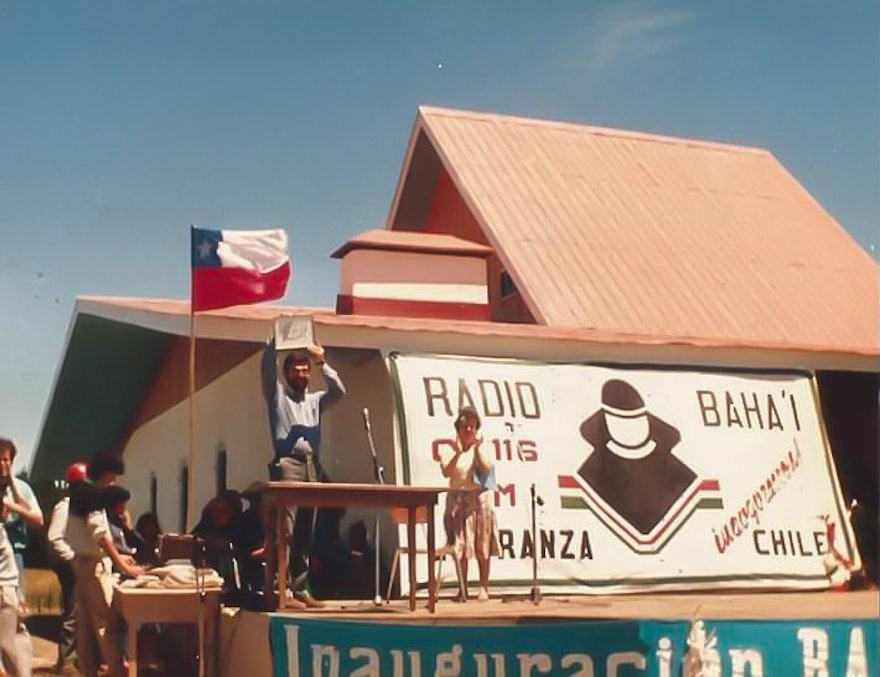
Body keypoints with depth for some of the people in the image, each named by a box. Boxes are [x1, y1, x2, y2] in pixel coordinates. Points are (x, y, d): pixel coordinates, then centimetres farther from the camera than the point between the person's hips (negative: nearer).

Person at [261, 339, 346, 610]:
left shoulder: (315, 400, 23)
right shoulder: (277, 394, 11)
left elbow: (339, 391, 8)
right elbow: (268, 367, -2)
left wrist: (323, 364, -1)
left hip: (312, 467, 5)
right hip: (287, 465, -5)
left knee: (305, 533, 5)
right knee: (285, 531, -12)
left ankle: (301, 589, 8)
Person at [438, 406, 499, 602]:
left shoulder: (482, 447, 5)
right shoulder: (449, 449, 4)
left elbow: (486, 469, -9)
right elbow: (446, 472, -10)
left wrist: (476, 449, -16)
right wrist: (458, 452, -20)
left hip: (480, 498, 0)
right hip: (458, 499, 1)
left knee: (482, 547, 0)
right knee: (461, 546, 0)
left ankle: (484, 588, 5)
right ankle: (463, 589, 6)